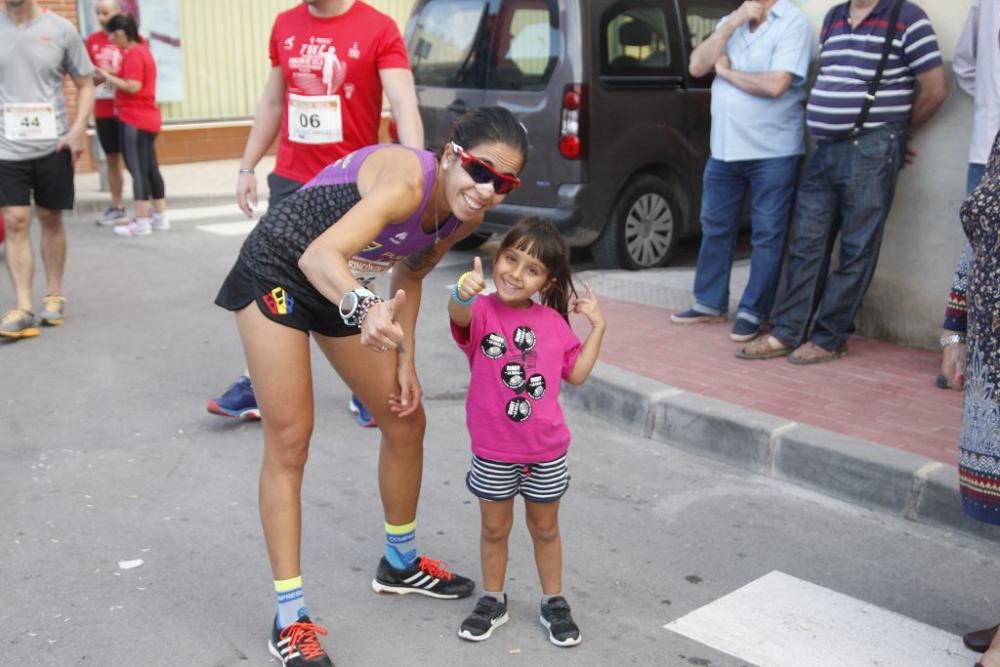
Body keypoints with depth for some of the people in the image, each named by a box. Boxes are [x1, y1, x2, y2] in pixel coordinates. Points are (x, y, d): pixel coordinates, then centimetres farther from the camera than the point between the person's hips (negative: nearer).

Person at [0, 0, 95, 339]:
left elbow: (85, 84, 6)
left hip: (53, 144, 0)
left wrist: (78, 129, -7)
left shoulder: (61, 29, -1)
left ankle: (54, 296, 25)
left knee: (50, 219, 10)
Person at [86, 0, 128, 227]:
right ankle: (117, 207, 17)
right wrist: (96, 77, -10)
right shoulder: (92, 40, 8)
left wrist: (113, 75, -17)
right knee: (111, 159, 9)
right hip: (103, 111, 5)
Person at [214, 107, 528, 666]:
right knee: (290, 442, -9)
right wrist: (364, 308, -67)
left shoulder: (467, 216, -11)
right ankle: (290, 618, 2)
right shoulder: (408, 179, -34)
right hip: (278, 272, -8)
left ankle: (402, 563, 34)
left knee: (406, 421, 11)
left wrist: (405, 359, 1)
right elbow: (320, 255, -48)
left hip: (345, 291, 8)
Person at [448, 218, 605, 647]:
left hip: (547, 452, 2)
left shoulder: (554, 322, 0)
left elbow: (577, 373, 8)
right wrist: (463, 293, -61)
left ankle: (554, 602, 34)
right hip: (493, 452, -2)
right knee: (494, 528, 15)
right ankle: (493, 601, 34)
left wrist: (597, 326, 2)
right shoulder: (482, 311, -13)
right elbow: (460, 315, -38)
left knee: (545, 528, 18)